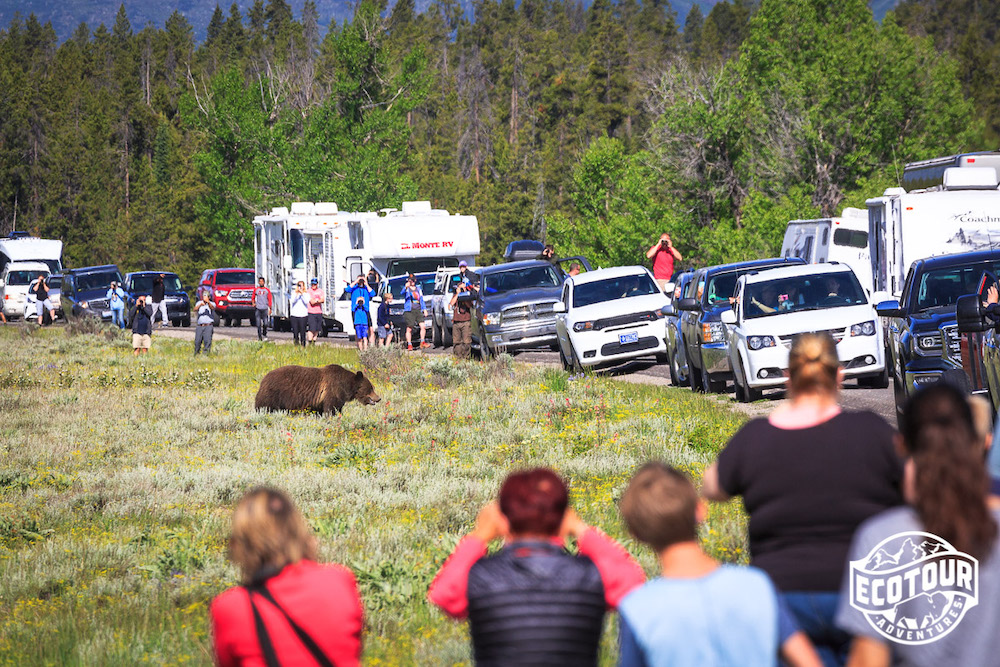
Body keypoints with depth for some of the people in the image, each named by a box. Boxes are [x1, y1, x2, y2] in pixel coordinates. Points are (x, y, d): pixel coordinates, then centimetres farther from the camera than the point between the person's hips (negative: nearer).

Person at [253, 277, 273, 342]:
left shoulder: (267, 290, 6)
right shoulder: (256, 289, 8)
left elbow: (270, 299, 6)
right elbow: (253, 298, 20)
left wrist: (270, 308, 0)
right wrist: (253, 303, 0)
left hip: (265, 309, 0)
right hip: (258, 309, 0)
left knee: (265, 323, -5)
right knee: (258, 324, -5)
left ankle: (264, 335, 15)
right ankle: (259, 336, 2)